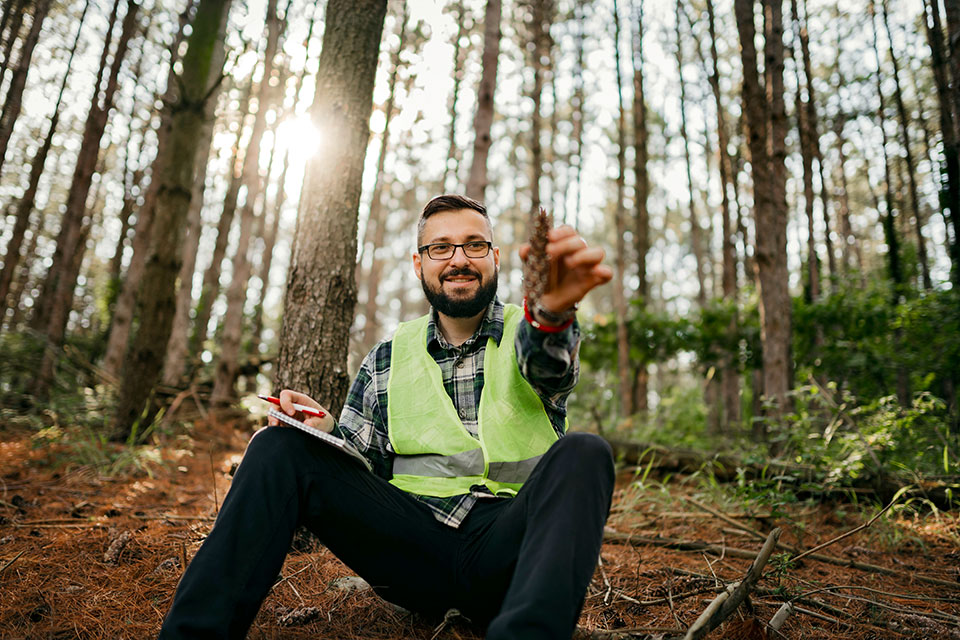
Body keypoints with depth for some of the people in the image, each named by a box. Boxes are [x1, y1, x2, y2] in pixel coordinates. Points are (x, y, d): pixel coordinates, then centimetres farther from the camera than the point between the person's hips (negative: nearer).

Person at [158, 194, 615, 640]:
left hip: (508, 541, -2)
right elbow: (361, 467, 15)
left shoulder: (525, 330, 6)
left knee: (582, 455, -32)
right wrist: (330, 433, -10)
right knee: (278, 446, -10)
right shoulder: (387, 359, 14)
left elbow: (547, 363, -21)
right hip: (414, 539, 3)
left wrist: (553, 312, -47)